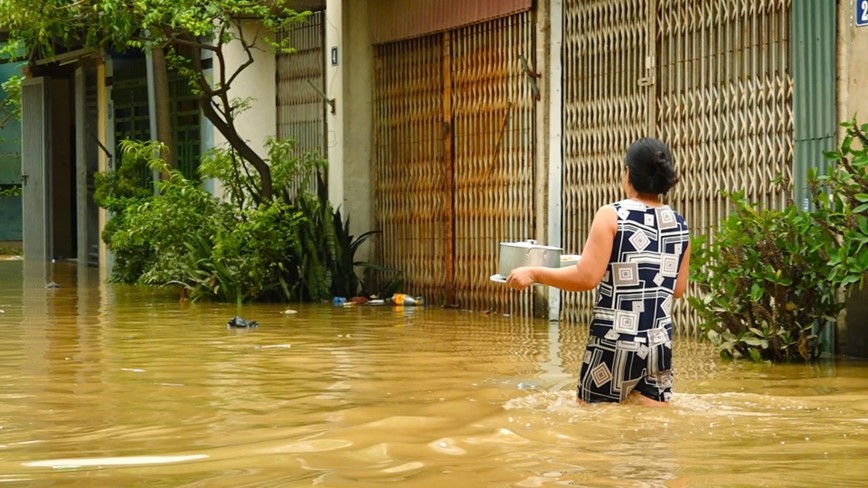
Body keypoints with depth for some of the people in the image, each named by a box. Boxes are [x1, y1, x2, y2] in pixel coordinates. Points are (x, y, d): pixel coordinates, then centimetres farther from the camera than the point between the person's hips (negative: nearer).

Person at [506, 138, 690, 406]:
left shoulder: (612, 215, -9)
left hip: (615, 340, -5)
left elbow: (587, 277, -14)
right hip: (659, 341, 5)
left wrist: (534, 273, -3)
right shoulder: (679, 225, 6)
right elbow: (678, 288, 13)